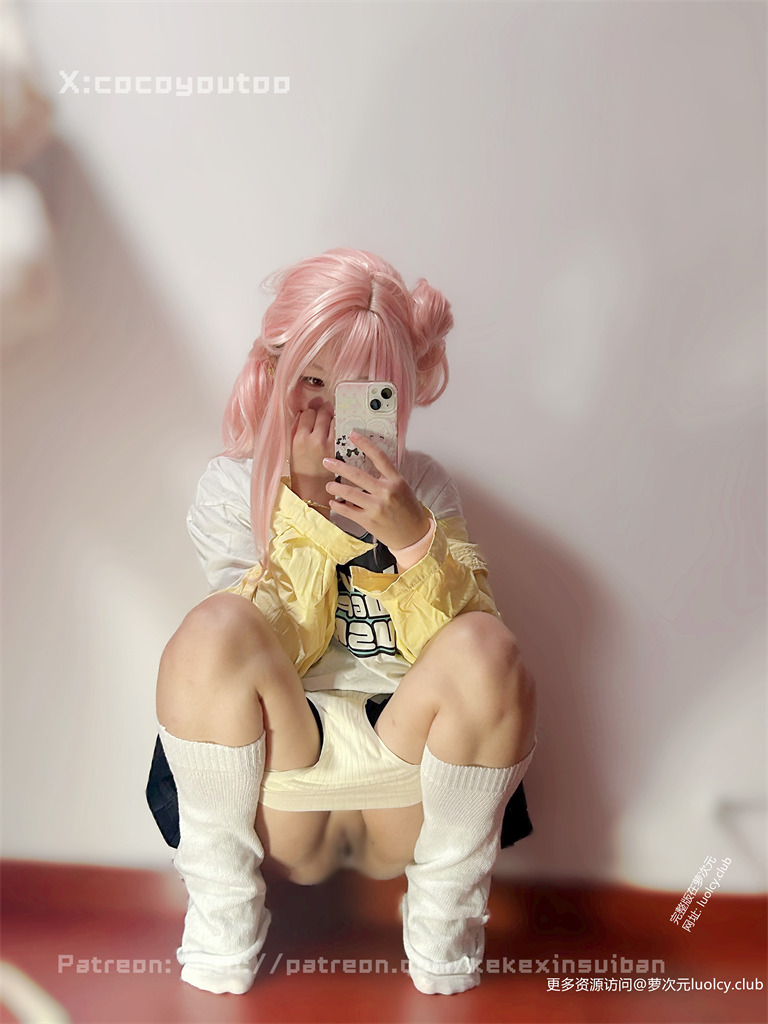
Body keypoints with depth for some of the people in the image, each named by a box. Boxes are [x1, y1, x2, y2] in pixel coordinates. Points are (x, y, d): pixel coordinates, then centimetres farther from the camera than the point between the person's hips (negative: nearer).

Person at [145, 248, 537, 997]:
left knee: (487, 648, -28)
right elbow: (259, 650, -9)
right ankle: (222, 923, -10)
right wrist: (303, 510, -18)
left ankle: (444, 923, -6)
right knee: (214, 626, -27)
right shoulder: (231, 489, 2)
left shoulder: (422, 487, 4)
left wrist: (413, 535, -23)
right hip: (277, 802, -1)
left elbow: (463, 638, -7)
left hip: (406, 785, 1)